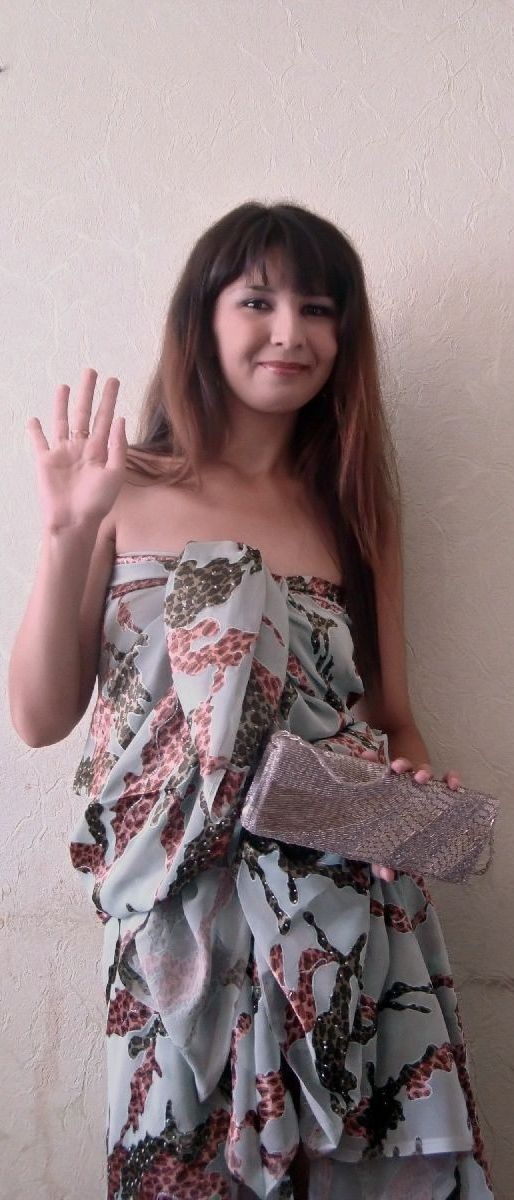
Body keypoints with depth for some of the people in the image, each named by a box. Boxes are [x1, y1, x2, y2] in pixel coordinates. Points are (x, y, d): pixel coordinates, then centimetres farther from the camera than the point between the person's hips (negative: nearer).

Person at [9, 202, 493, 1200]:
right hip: (185, 919, -2)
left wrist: (417, 780, -8)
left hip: (353, 918, 3)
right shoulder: (132, 490, -1)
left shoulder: (355, 506, 9)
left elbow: (392, 718, 13)